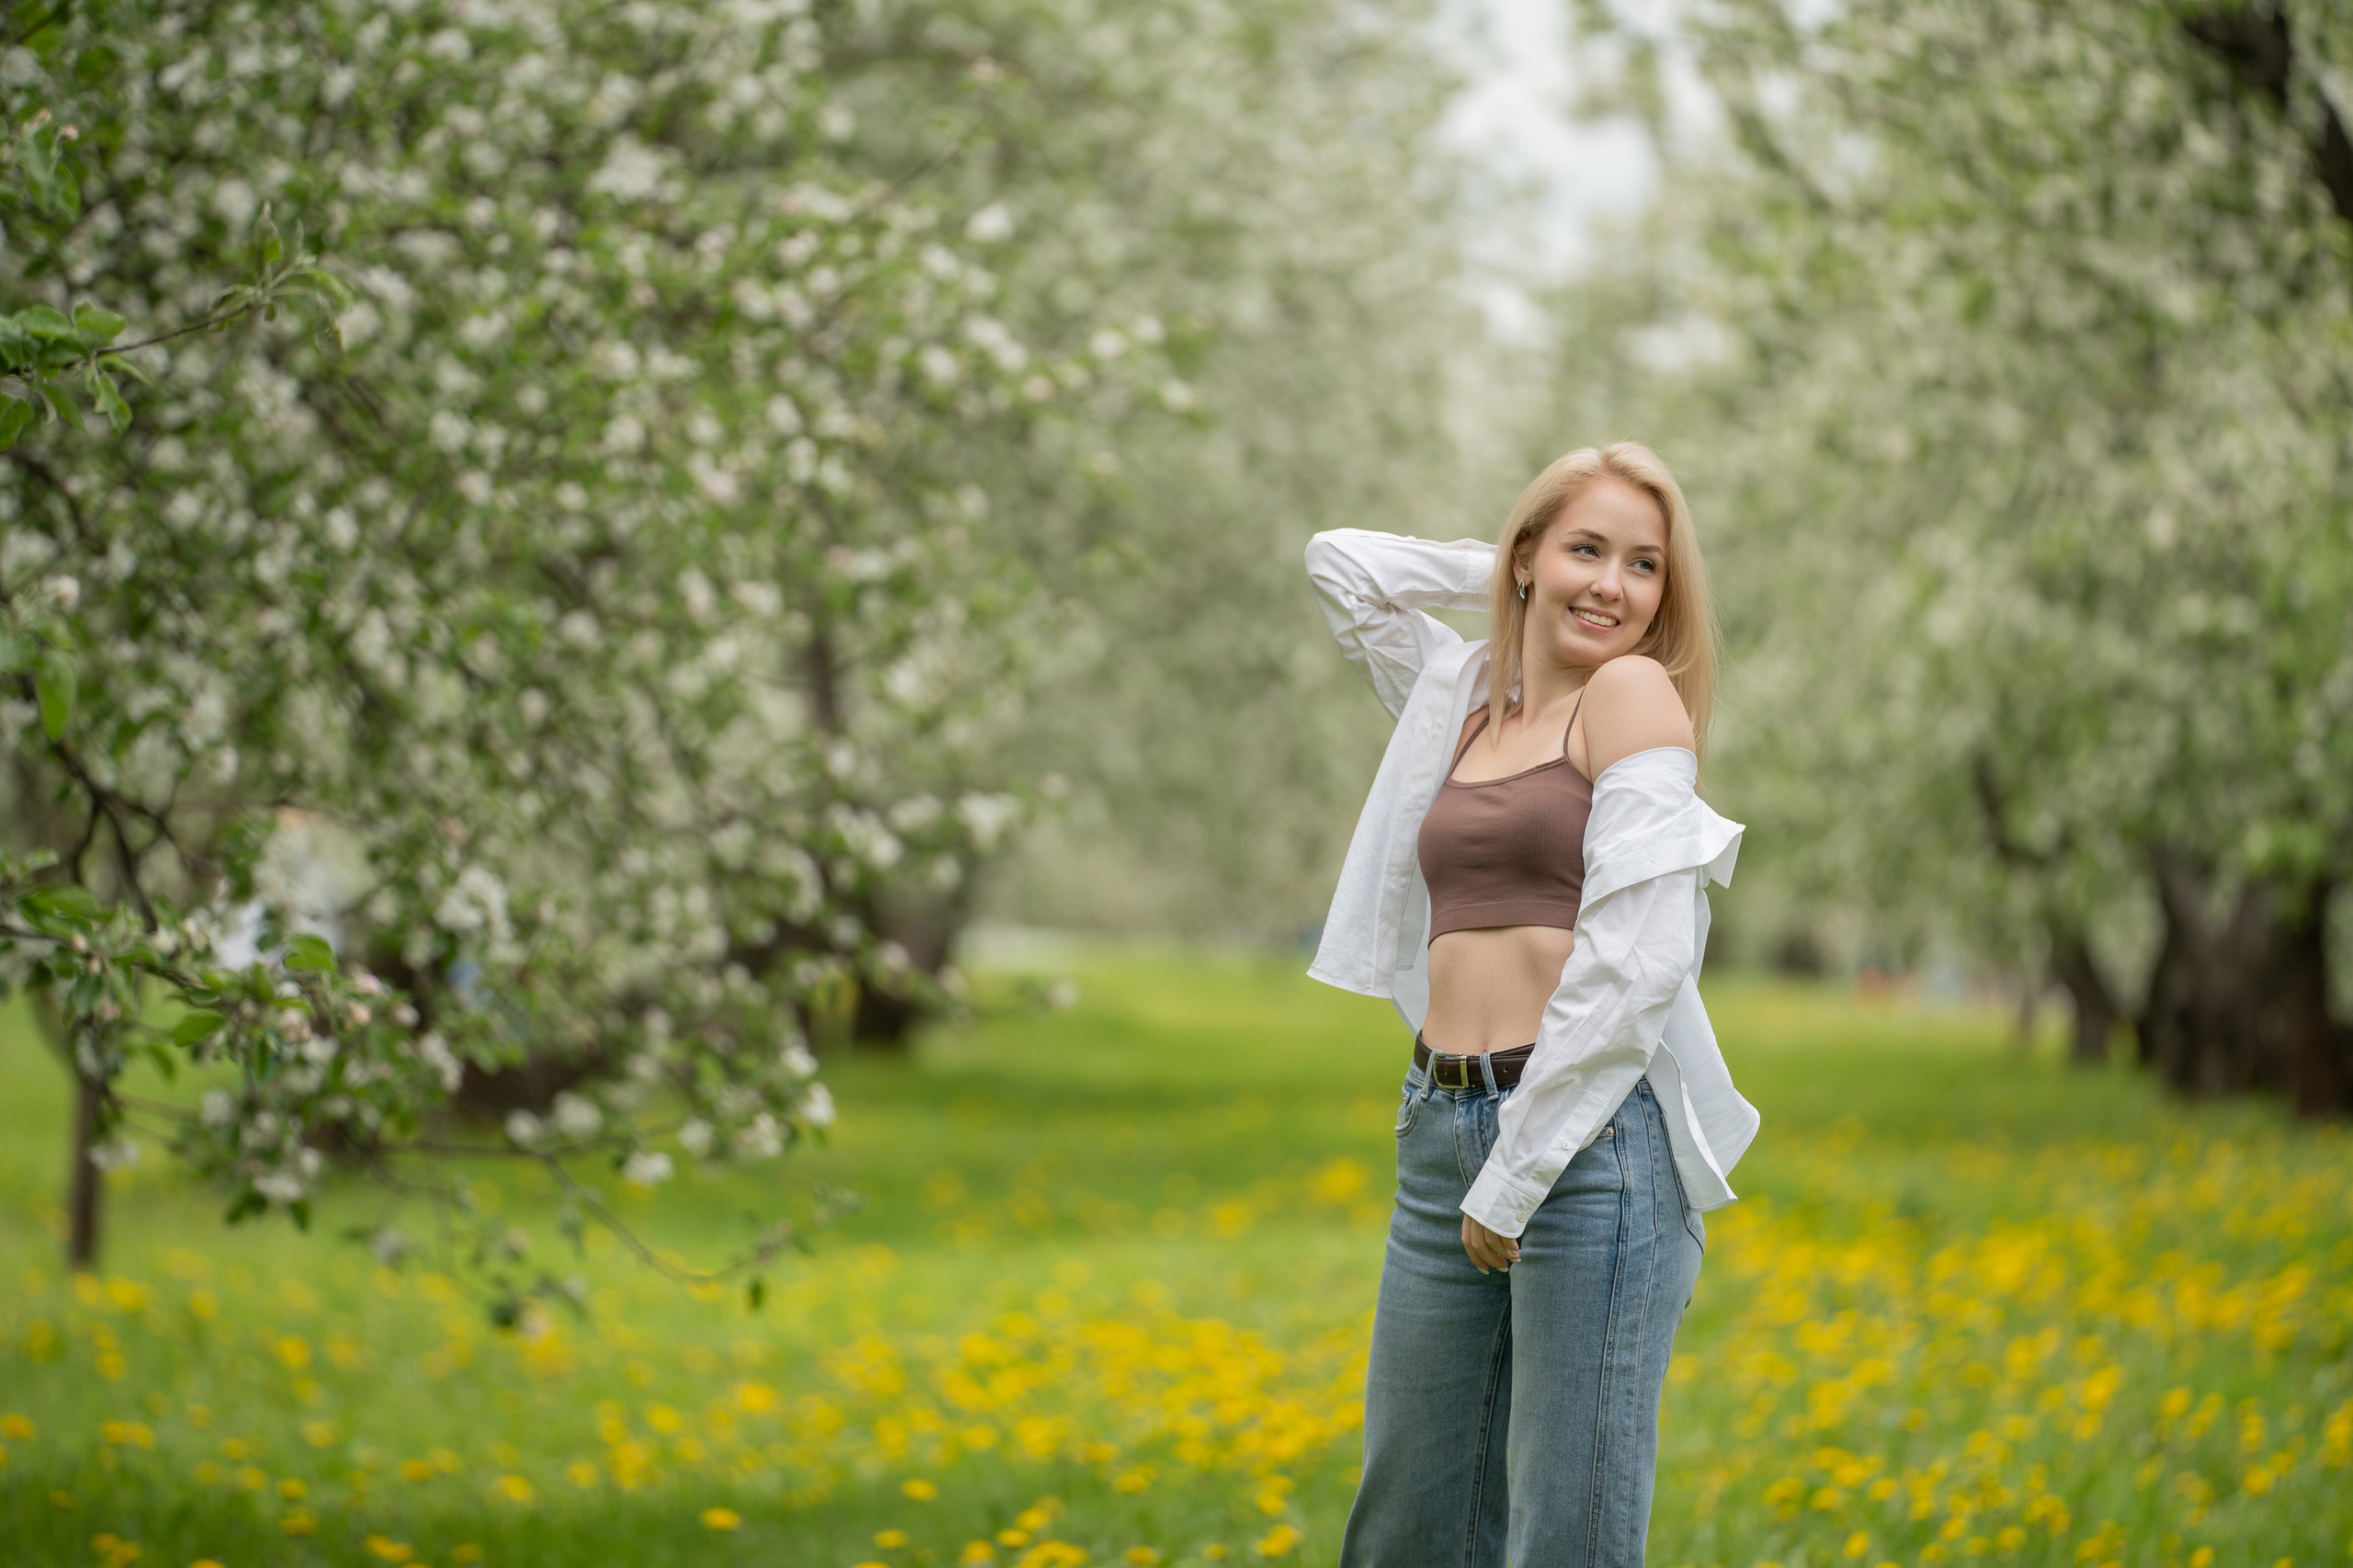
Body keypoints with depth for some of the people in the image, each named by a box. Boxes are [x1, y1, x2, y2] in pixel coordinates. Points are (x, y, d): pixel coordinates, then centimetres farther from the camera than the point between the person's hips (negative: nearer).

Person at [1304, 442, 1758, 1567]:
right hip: (1443, 1134, 7)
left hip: (1592, 1136, -7)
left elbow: (1632, 965, -12)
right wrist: (1510, 579, 19)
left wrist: (1518, 1176, -12)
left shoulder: (1633, 693, -4)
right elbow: (1338, 561, 31)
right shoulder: (1468, 698, 17)